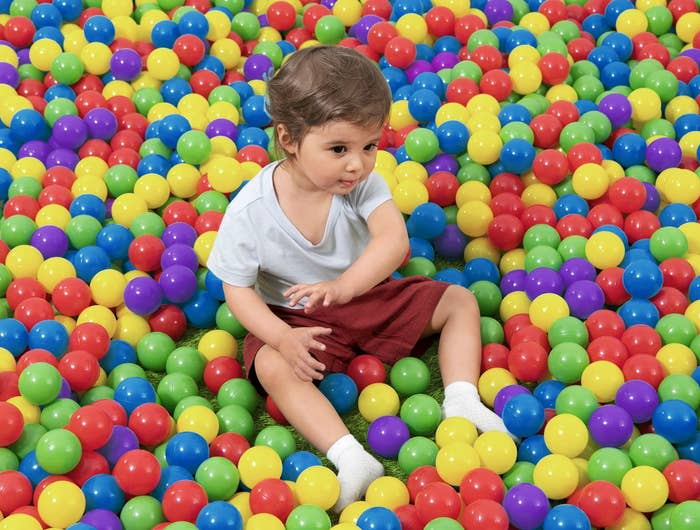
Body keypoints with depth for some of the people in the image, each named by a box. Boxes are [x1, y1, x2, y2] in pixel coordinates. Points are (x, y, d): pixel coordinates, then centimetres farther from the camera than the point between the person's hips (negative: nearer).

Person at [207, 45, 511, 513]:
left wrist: (345, 286, -52)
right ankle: (350, 457, -42)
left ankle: (461, 402, -14)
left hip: (368, 295, 4)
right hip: (300, 317, -3)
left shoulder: (362, 182, -18)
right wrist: (283, 336, -33)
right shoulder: (251, 210, -23)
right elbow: (238, 289, -16)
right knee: (271, 366, -34)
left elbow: (394, 238, -34)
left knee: (459, 301, -4)